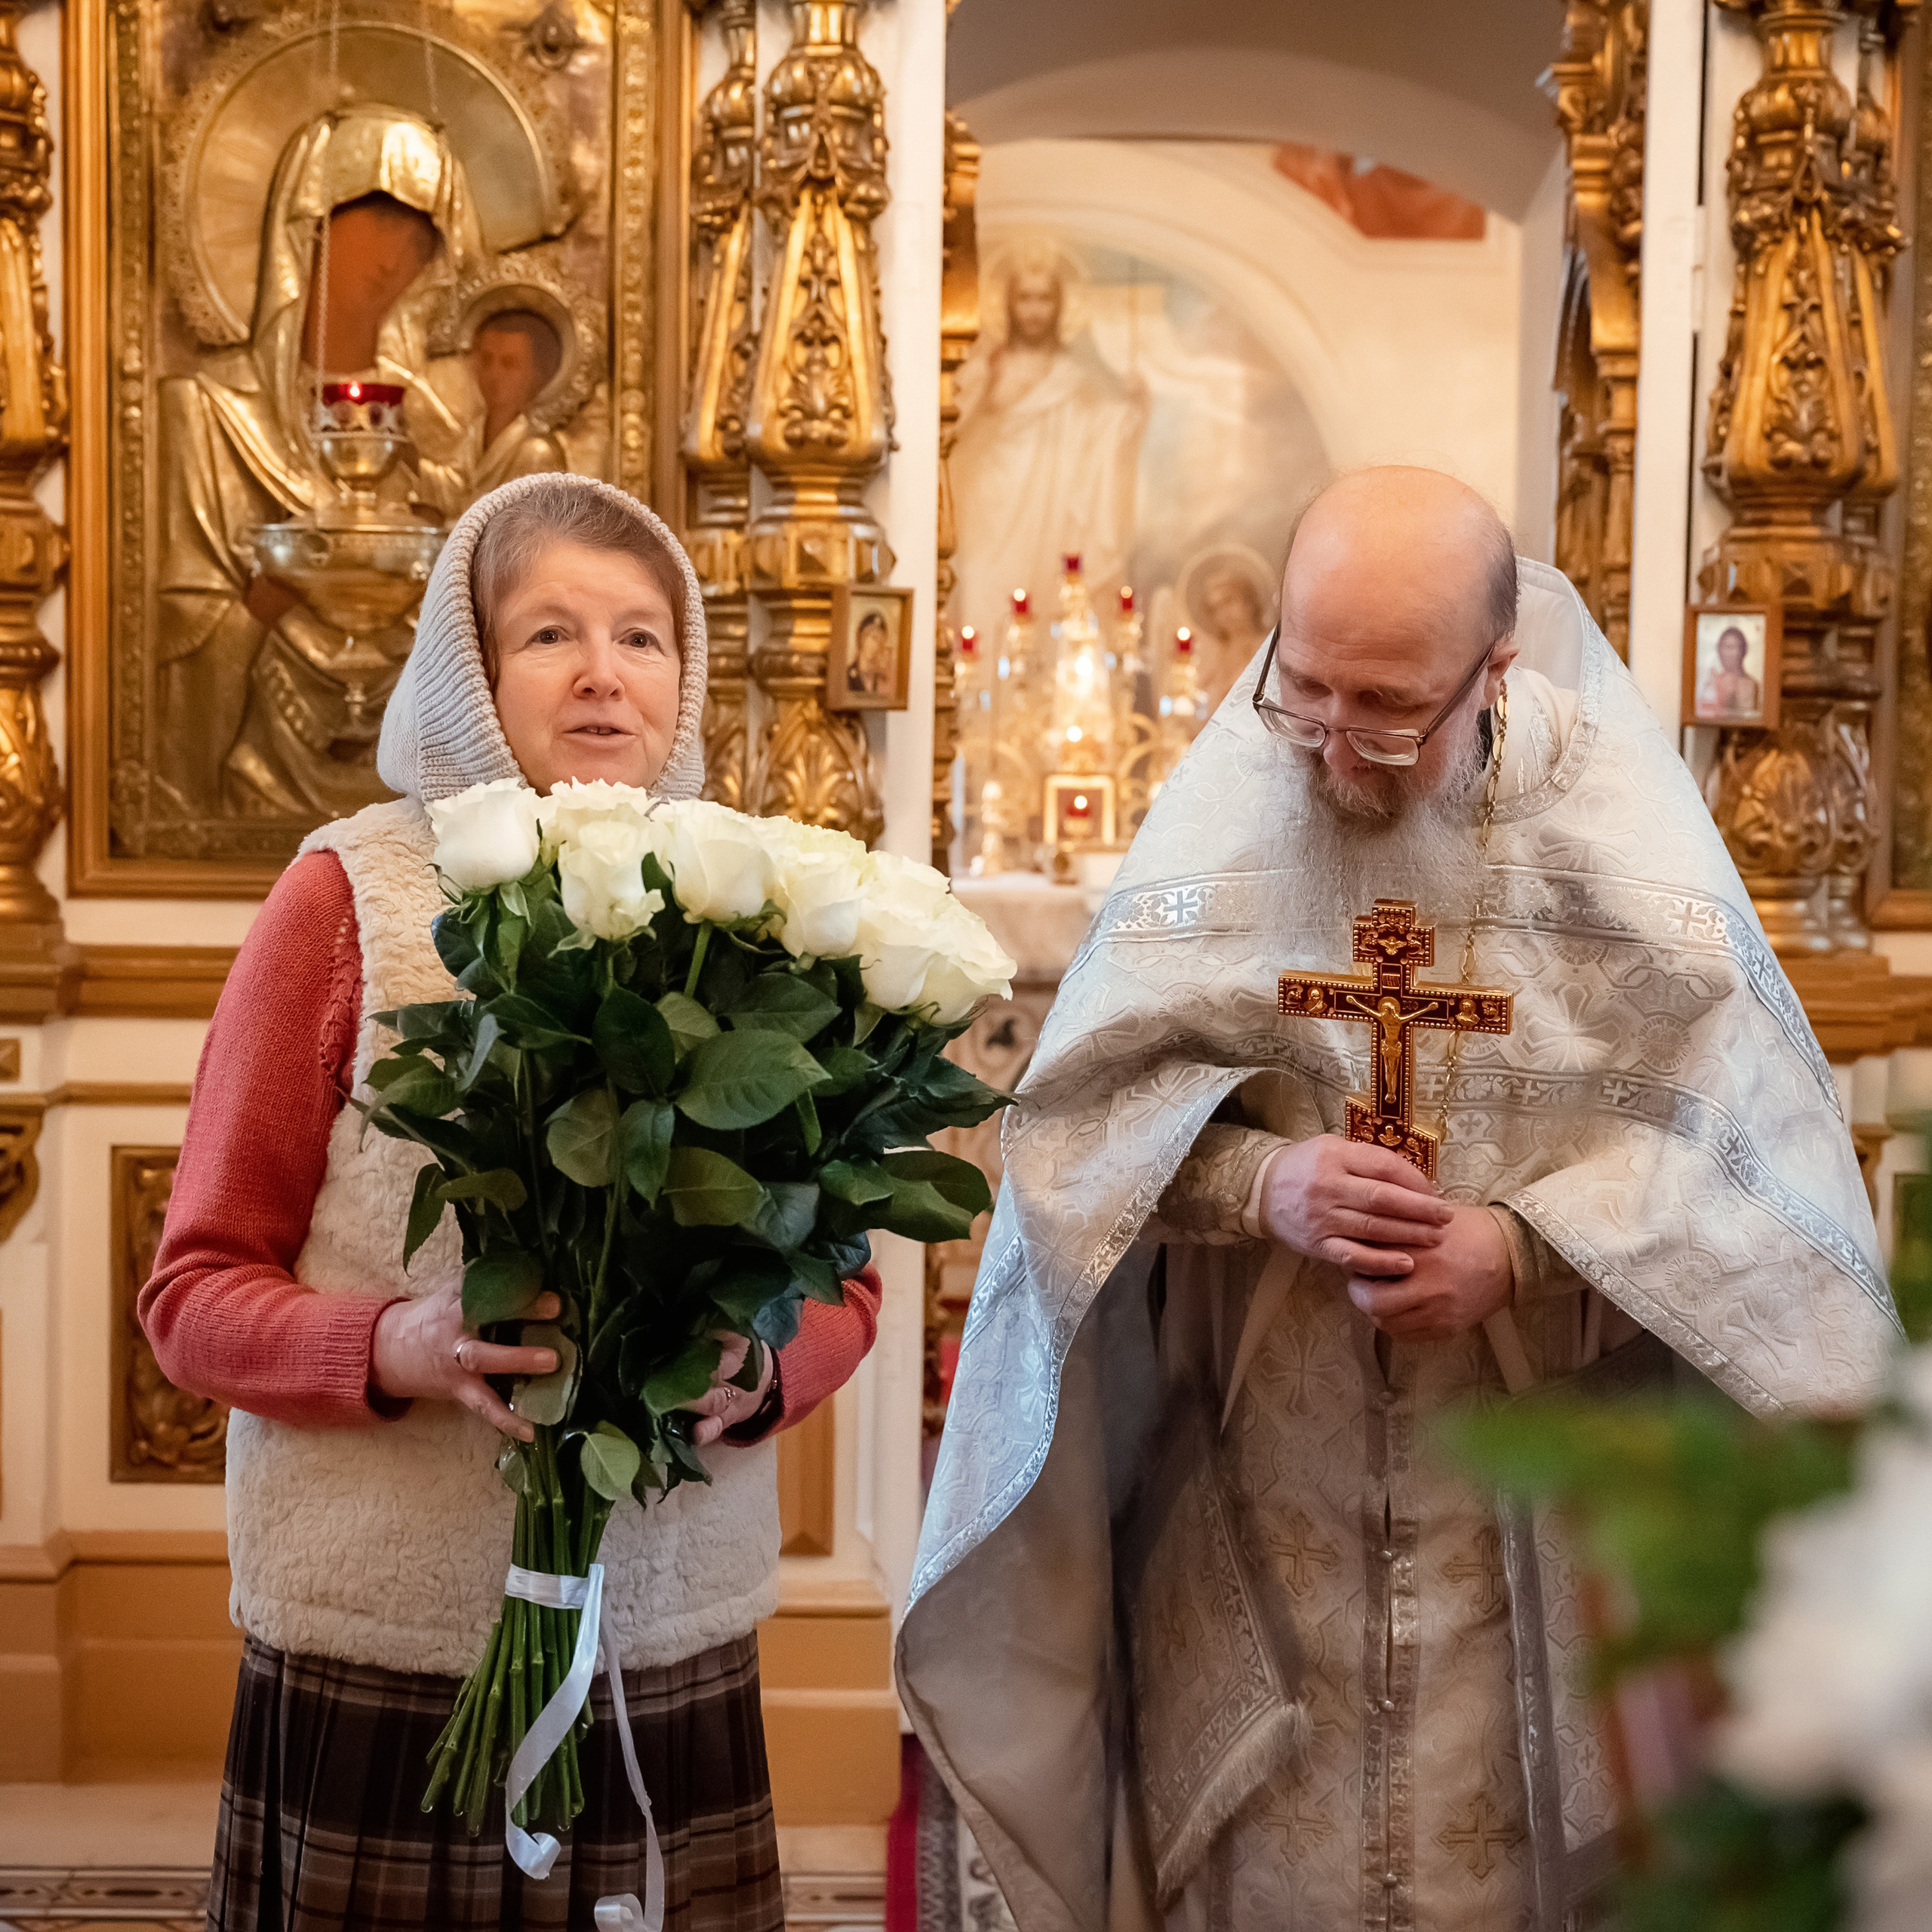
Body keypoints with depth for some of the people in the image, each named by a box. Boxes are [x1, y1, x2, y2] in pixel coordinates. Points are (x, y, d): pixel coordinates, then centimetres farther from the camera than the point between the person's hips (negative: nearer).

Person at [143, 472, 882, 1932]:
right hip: (376, 1652, -2)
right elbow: (196, 1294, -1)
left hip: (676, 1650, 3)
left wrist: (763, 1371, -11)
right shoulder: (352, 894, -4)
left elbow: (840, 1281, 10)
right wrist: (399, 1348, -20)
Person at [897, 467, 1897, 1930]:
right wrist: (1261, 1182, -21)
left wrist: (1527, 1252, -21)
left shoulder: (1616, 833, -8)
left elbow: (1750, 1146, -7)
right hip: (1256, 1499, 1)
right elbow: (1074, 1110, -4)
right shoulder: (1226, 809, -5)